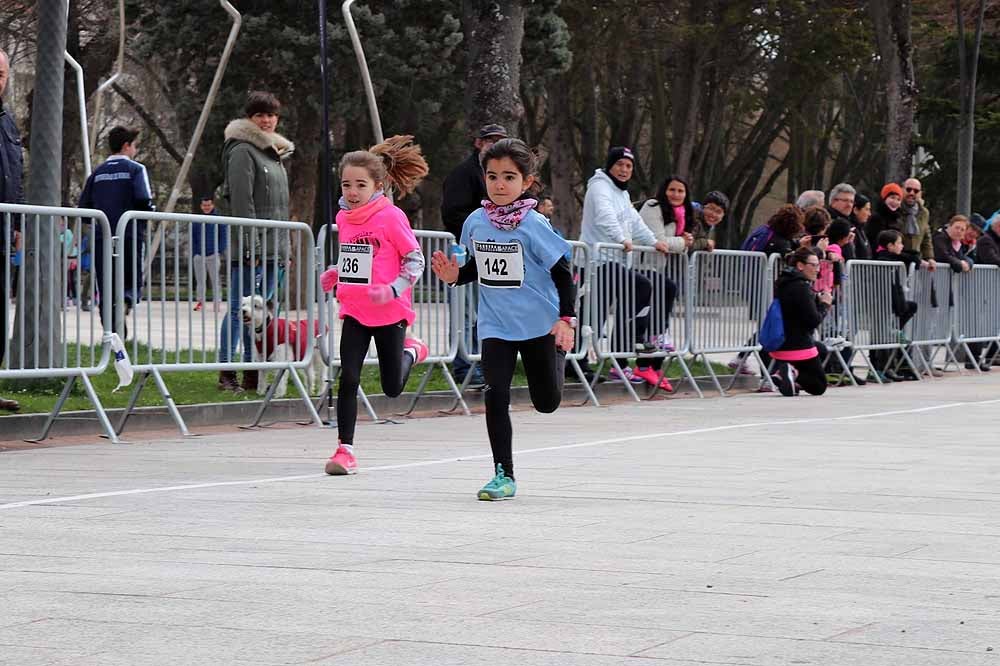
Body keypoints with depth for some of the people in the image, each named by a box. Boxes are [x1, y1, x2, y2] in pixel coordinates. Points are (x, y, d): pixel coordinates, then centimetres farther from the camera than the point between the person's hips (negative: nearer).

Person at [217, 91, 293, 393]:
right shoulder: (243, 151, -8)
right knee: (240, 308, -7)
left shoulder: (274, 152, 21)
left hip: (271, 246, 9)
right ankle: (226, 374, -6)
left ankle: (252, 373, 13)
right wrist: (251, 245, -20)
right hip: (250, 245, -9)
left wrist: (285, 247, 20)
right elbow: (241, 201, -15)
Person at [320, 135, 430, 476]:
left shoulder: (391, 217, -14)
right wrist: (335, 274, 3)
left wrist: (393, 289, -23)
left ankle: (411, 351, 40)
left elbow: (415, 259, -10)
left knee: (392, 388, 7)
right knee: (348, 379, -7)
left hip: (389, 313, -4)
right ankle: (345, 450, 0)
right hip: (354, 312, 4)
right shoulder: (343, 217, 5)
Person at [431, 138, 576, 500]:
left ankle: (560, 352, 44)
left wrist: (566, 319, -16)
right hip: (496, 325, 3)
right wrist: (455, 275, -5)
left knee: (546, 402, 9)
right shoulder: (476, 222, 0)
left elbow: (562, 271, -9)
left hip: (539, 323, -3)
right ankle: (504, 474, 0)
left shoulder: (533, 225, -13)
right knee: (495, 395, -10)